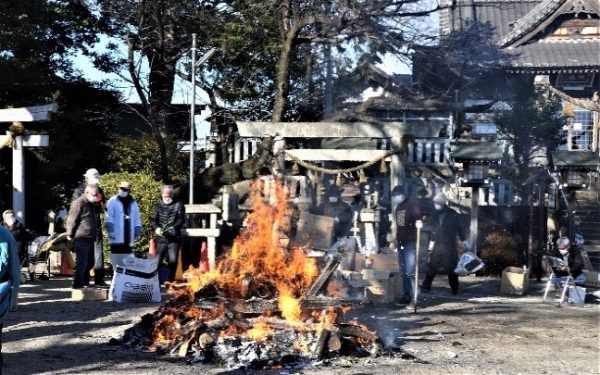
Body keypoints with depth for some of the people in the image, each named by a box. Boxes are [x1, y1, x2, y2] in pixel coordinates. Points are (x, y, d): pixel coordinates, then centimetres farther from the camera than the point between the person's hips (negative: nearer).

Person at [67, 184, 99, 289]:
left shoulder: (91, 205, 18)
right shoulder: (79, 203, -12)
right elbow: (72, 220, -13)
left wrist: (95, 235, 22)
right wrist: (70, 235, -10)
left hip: (90, 239, 9)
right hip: (81, 239, -9)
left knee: (90, 263, 14)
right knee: (82, 263, -7)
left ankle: (85, 282, 25)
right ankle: (77, 284, -1)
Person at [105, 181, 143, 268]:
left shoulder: (133, 203, 12)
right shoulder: (113, 201, -3)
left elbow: (137, 218, 15)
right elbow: (108, 218, -8)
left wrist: (138, 231, 8)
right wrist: (110, 230, -17)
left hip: (128, 238, 4)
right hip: (117, 238, -4)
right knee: (116, 261, -1)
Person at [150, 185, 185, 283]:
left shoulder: (178, 205, 6)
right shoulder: (157, 206, 9)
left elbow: (181, 219, -2)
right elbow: (153, 220, 0)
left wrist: (174, 228, -20)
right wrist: (156, 228, -21)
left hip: (174, 238, 0)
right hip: (161, 238, 1)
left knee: (173, 261, -2)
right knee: (158, 260, -1)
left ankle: (171, 281, 11)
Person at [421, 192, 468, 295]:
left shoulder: (452, 214, -5)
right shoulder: (435, 215, 8)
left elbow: (459, 228, -2)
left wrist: (464, 240, -3)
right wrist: (433, 241, 20)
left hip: (450, 245, -4)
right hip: (438, 245, 4)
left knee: (451, 267, 0)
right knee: (432, 266, 0)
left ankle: (454, 289, 10)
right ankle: (426, 286, 5)